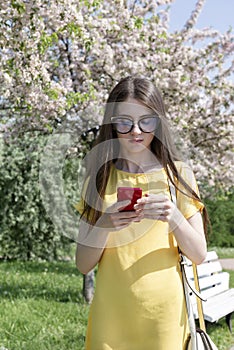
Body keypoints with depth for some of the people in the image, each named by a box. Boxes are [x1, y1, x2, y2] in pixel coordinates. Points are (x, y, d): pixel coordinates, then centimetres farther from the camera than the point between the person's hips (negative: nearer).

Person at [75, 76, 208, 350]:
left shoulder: (178, 174, -1)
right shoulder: (100, 177, 2)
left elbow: (199, 255, -4)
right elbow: (83, 264, -1)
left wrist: (174, 217, -23)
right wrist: (104, 224, -20)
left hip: (166, 313, -1)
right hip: (111, 313, 1)